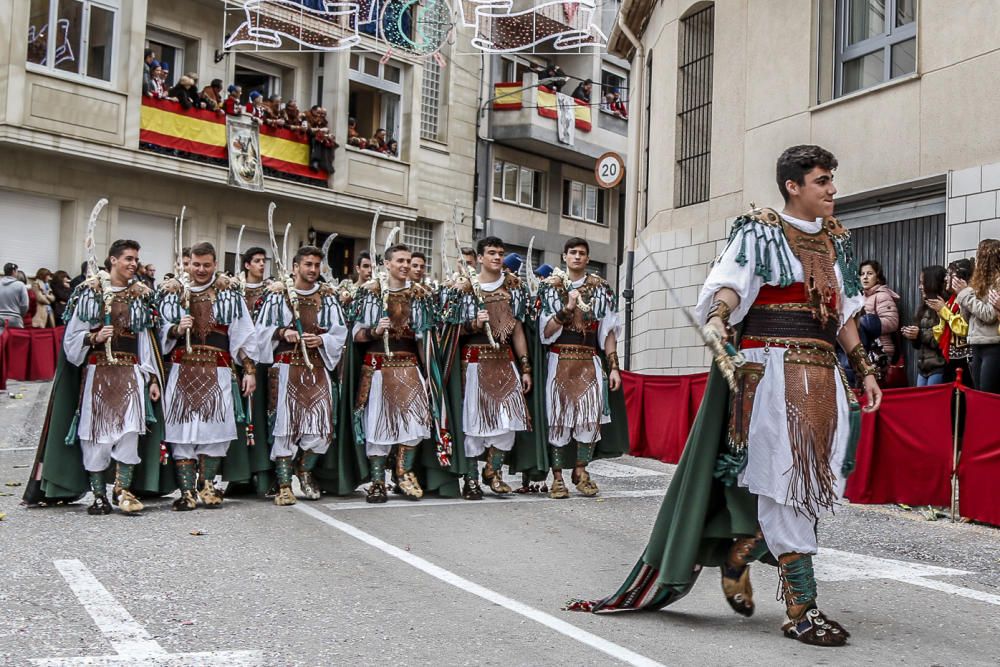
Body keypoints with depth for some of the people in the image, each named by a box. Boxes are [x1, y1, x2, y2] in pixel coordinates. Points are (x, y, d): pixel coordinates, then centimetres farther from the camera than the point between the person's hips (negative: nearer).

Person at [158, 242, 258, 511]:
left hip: (217, 372, -1)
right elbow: (160, 332, 11)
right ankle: (187, 491, 2)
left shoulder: (229, 292, 5)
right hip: (183, 370, 1)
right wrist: (176, 329, -10)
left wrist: (249, 370, -1)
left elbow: (244, 334, 4)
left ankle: (206, 484, 12)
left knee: (214, 427, -3)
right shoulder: (173, 292, 9)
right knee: (183, 428, -2)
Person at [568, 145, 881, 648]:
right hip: (769, 371, -7)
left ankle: (739, 555, 25)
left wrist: (864, 370, 17)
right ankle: (800, 608, 0)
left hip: (822, 375, 7)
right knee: (782, 482, -5)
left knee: (808, 480, 4)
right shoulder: (759, 231, -1)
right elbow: (731, 283, -16)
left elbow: (844, 314, 21)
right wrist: (718, 319, -36)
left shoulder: (836, 239, 18)